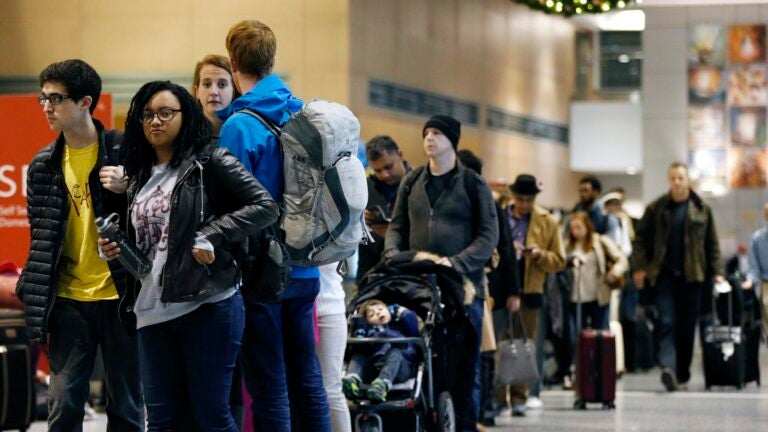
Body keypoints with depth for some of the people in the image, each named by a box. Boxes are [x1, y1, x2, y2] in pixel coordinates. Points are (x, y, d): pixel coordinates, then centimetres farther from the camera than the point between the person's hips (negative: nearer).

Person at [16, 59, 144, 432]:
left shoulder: (124, 152, -5)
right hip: (68, 299, 3)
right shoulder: (43, 166, 7)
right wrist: (35, 300, 7)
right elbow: (39, 237, 12)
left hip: (118, 296, -3)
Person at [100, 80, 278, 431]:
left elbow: (265, 206, -10)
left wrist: (210, 236, -16)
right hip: (153, 312, 6)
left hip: (208, 305, -6)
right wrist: (117, 250, 4)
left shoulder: (209, 161, -3)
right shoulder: (140, 176, 16)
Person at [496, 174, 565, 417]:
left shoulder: (547, 223, 6)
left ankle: (519, 399, 9)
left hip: (529, 292, 1)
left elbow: (559, 261, 7)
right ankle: (497, 397, 2)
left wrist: (539, 254, -11)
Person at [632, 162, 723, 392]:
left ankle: (682, 374, 13)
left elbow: (712, 243, 9)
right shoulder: (656, 208, 3)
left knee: (688, 327, 5)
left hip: (692, 276, 1)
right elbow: (640, 238, 5)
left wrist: (716, 271, 3)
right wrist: (640, 267, -4)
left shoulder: (702, 209, 6)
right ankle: (668, 368, -25)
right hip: (664, 275, -1)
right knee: (666, 322, -13)